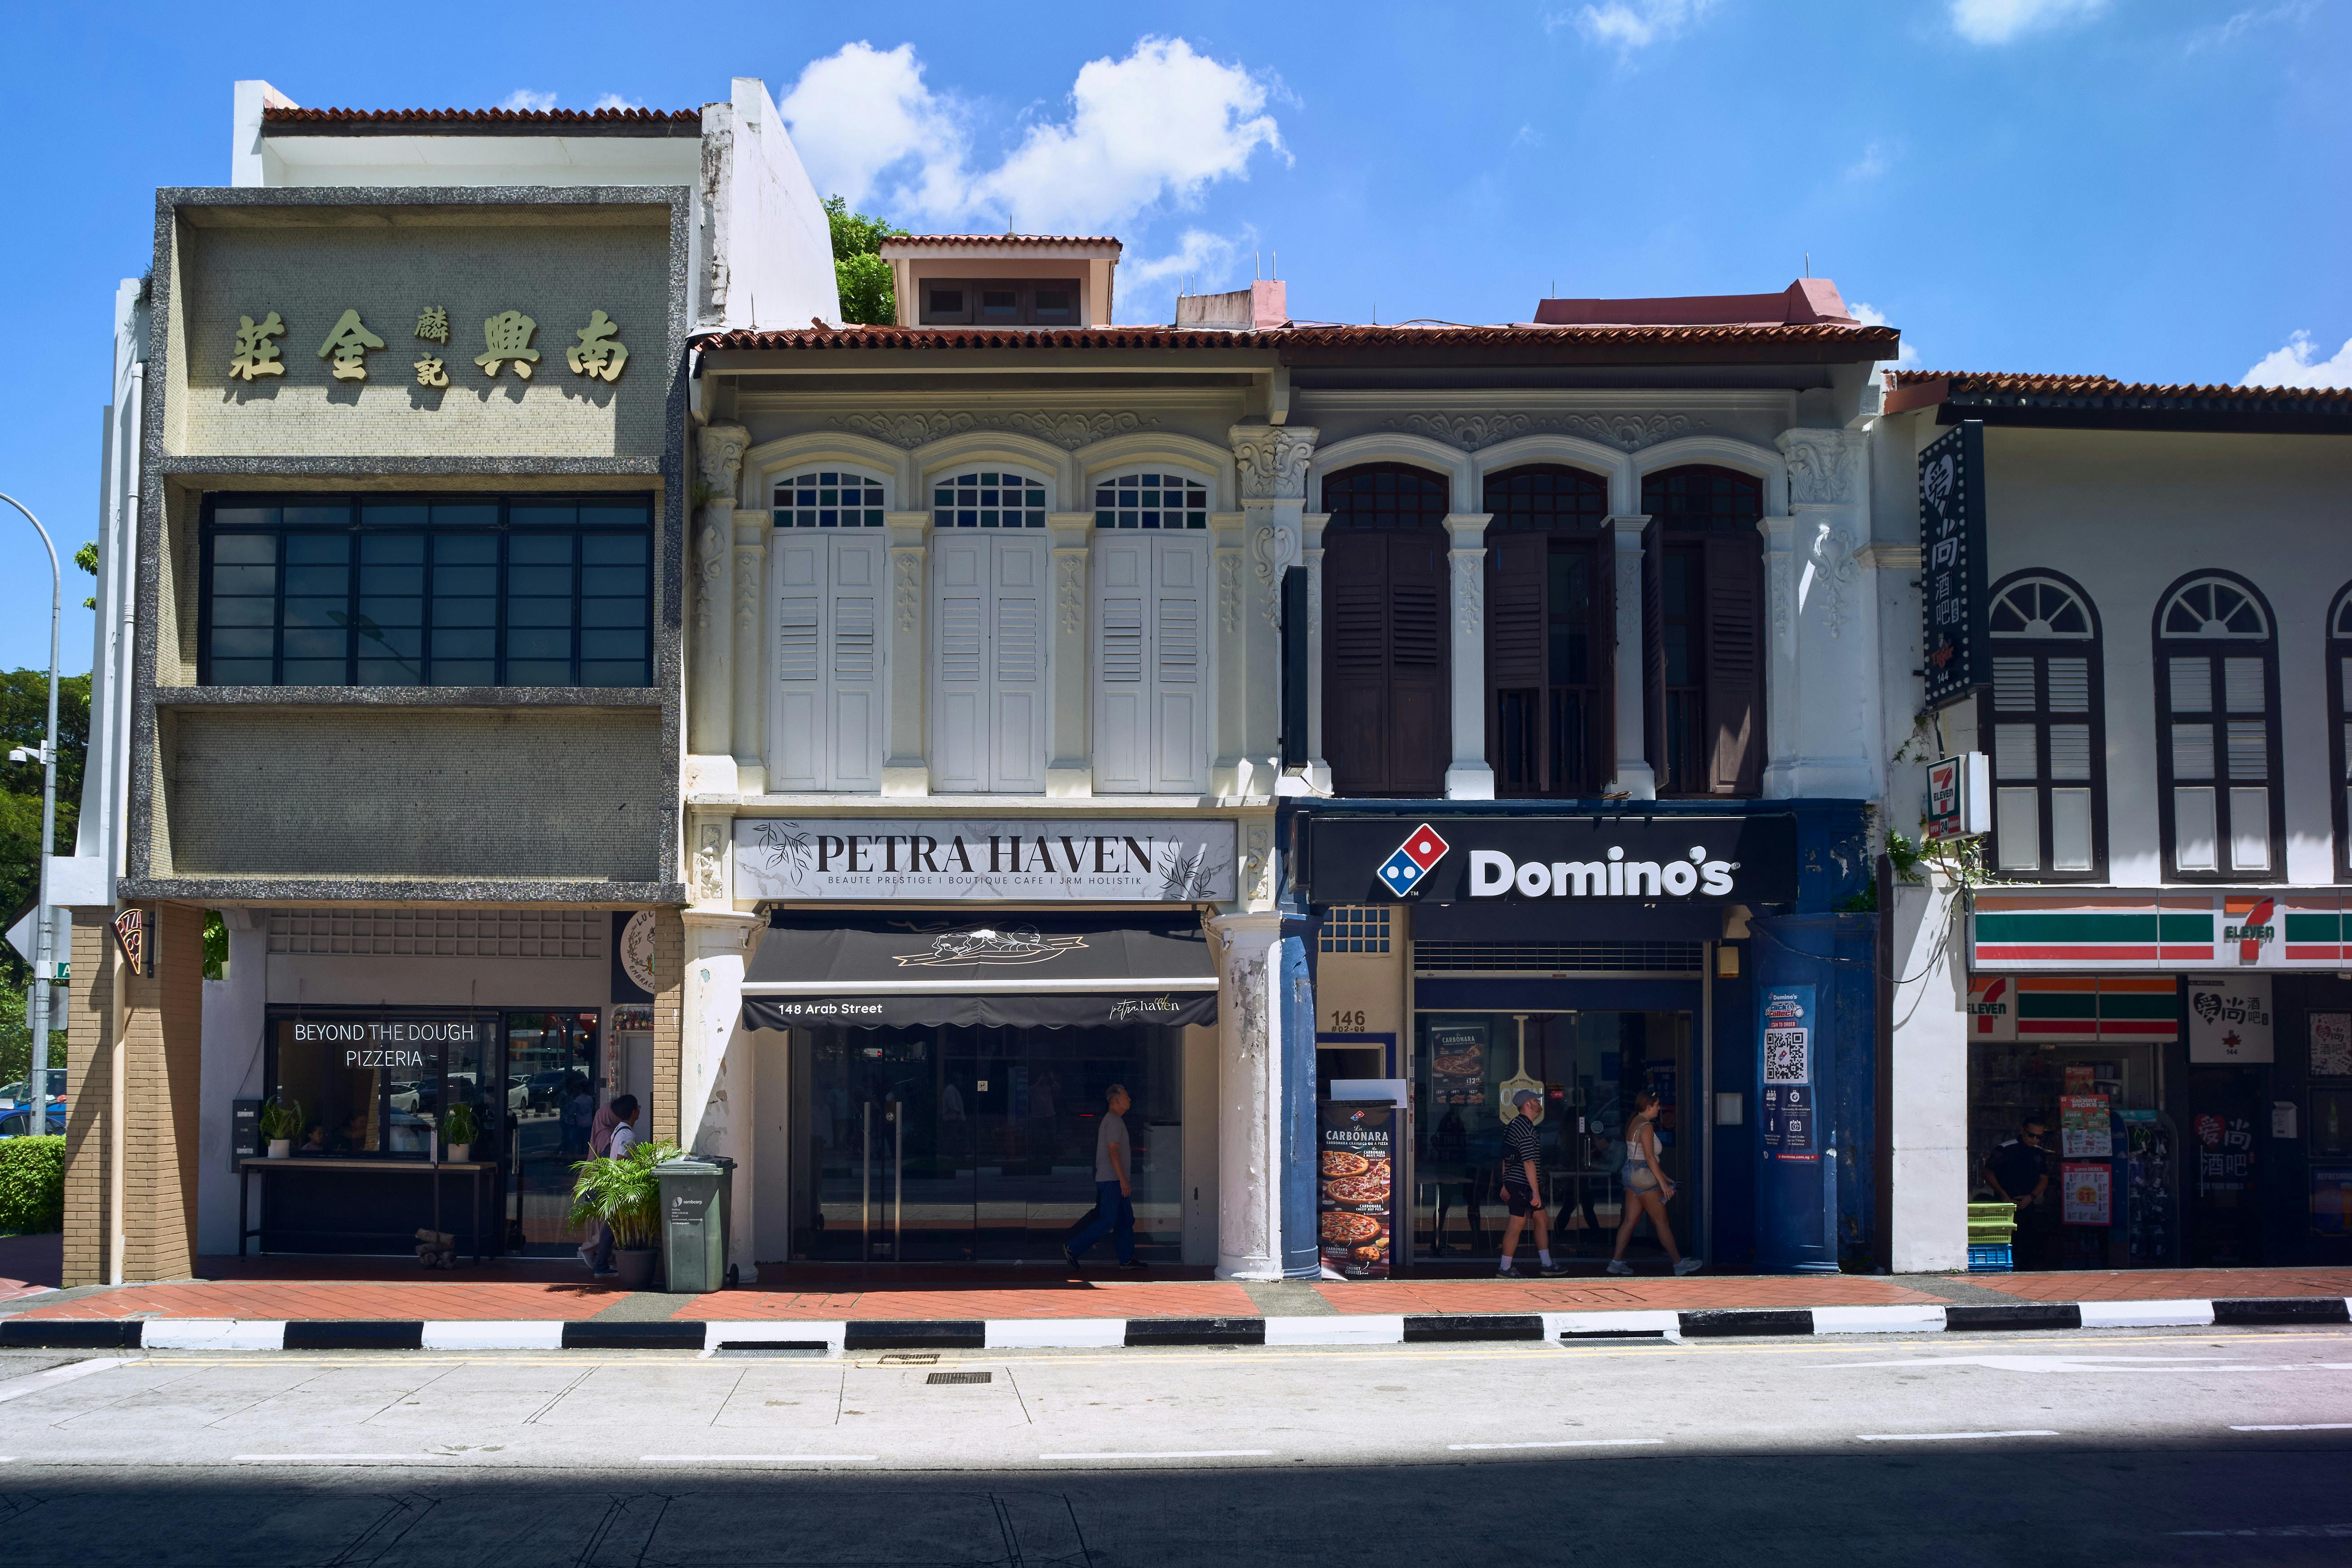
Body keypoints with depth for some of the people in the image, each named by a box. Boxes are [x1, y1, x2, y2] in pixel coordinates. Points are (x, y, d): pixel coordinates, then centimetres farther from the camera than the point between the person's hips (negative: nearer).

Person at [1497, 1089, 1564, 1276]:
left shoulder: (1513, 1125, 15)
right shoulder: (1525, 1127, -17)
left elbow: (1506, 1158, 20)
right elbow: (1528, 1163, -21)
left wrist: (1506, 1185, 23)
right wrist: (1536, 1191, -20)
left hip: (1513, 1182, 10)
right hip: (1522, 1184, -10)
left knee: (1542, 1219, 14)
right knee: (1517, 1223, -5)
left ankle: (1546, 1264, 20)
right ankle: (1504, 1268, 1)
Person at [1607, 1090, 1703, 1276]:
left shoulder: (1634, 1124, 14)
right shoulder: (1646, 1126, -16)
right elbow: (1650, 1158, -20)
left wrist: (1663, 1177, 23)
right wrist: (1663, 1183, -18)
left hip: (1632, 1174, 9)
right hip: (1643, 1176, -9)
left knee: (1630, 1220, 9)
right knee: (1661, 1221, -1)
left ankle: (1617, 1262, 7)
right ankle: (1679, 1263, 6)